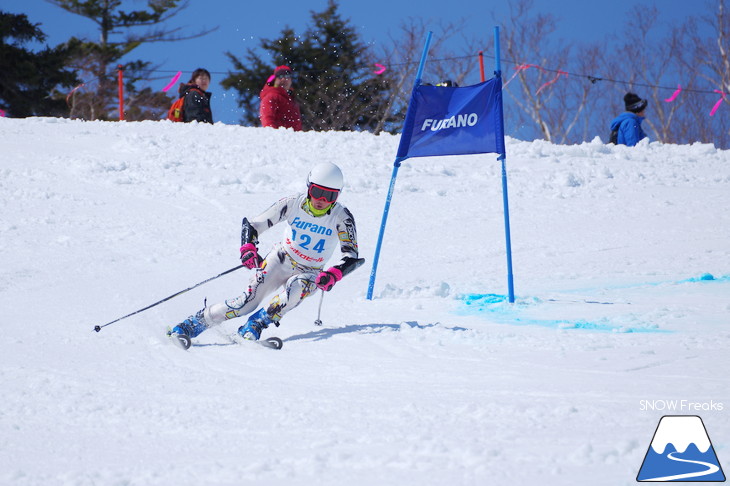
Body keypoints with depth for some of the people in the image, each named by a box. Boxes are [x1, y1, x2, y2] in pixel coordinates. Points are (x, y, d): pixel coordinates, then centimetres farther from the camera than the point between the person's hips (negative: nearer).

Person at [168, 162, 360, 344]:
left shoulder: (341, 217, -16)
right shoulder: (293, 203, -14)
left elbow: (351, 256, -15)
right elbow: (252, 225, -10)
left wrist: (334, 274, -35)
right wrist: (248, 248, -31)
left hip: (310, 273, 0)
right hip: (281, 261, 0)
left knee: (297, 287, -36)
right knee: (248, 300, -20)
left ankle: (253, 327, -29)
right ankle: (191, 325, -14)